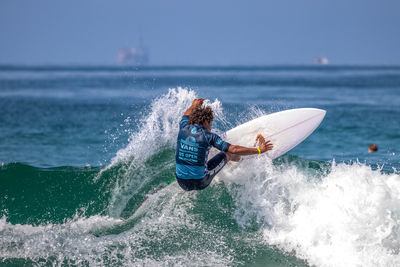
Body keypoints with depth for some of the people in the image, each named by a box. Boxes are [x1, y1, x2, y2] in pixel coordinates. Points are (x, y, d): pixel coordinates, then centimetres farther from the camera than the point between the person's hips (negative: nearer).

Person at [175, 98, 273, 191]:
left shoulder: (184, 128, -2)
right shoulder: (208, 136, -14)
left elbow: (186, 116, 25)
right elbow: (234, 150, -15)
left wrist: (194, 105, 46)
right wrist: (258, 150, -8)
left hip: (182, 183, 4)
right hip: (200, 183, -4)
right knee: (226, 154, 15)